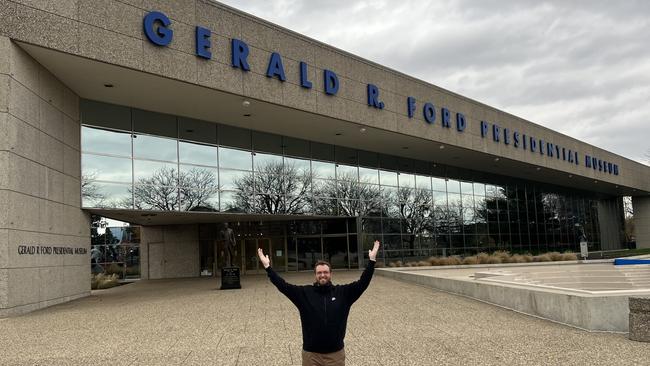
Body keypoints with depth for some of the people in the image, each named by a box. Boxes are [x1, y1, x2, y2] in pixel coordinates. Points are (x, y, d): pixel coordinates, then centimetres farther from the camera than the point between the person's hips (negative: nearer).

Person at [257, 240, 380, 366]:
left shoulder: (343, 292, 0)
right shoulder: (304, 293, -2)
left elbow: (362, 283, -6)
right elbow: (283, 285, -7)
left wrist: (371, 260, -14)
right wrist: (267, 267, -14)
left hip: (336, 353, 0)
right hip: (311, 354, 0)